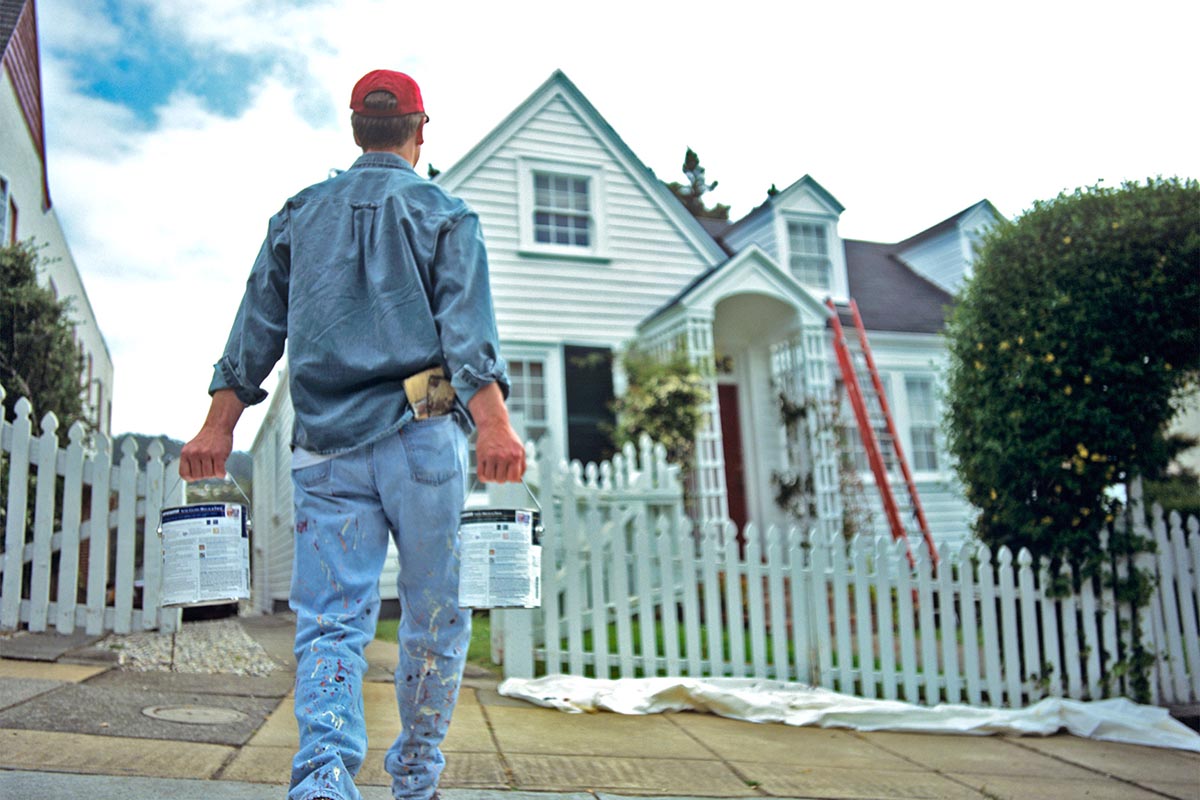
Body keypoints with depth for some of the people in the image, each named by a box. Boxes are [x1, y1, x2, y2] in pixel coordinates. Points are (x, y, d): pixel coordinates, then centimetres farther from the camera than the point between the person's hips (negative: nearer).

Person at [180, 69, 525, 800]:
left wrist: (219, 427, 12)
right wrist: (495, 425, -17)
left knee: (332, 619, 0)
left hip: (326, 446, 3)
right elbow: (468, 328, -8)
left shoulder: (299, 215, 17)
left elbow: (256, 329, 12)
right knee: (435, 616, 10)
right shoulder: (443, 212, 7)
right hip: (421, 436, -2)